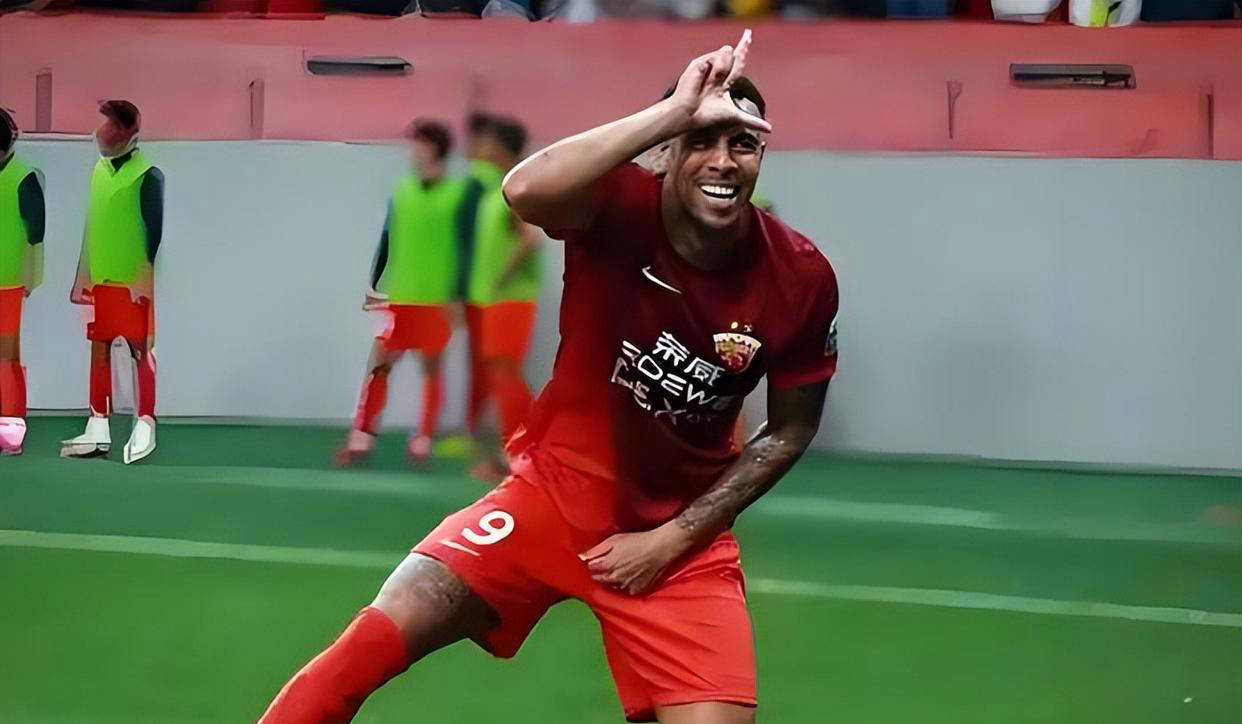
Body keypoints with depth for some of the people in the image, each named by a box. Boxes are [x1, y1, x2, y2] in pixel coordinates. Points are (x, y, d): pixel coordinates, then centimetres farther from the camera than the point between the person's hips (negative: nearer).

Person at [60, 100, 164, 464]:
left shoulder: (148, 175, -9)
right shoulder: (99, 170, 12)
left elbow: (154, 230, -10)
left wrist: (145, 278, -16)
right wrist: (83, 277, 15)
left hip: (134, 280, -7)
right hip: (100, 278, 7)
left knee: (140, 350, -3)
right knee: (99, 349, 9)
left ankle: (145, 427, 0)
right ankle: (98, 428, 14)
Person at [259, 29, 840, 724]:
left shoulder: (802, 278, -13)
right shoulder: (620, 209, -19)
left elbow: (790, 431, 1)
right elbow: (526, 190, -43)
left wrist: (674, 538, -6)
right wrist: (673, 113, -43)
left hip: (680, 533, 1)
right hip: (554, 489, -1)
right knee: (374, 640, -13)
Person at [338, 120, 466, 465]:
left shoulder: (457, 195, -7)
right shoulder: (401, 192, 5)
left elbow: (463, 248, -7)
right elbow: (387, 241, 12)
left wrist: (455, 294, -12)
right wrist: (375, 285, 10)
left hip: (436, 299, -3)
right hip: (398, 297, 3)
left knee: (432, 366, 6)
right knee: (379, 363, -2)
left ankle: (423, 439, 14)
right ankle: (361, 437, -1)